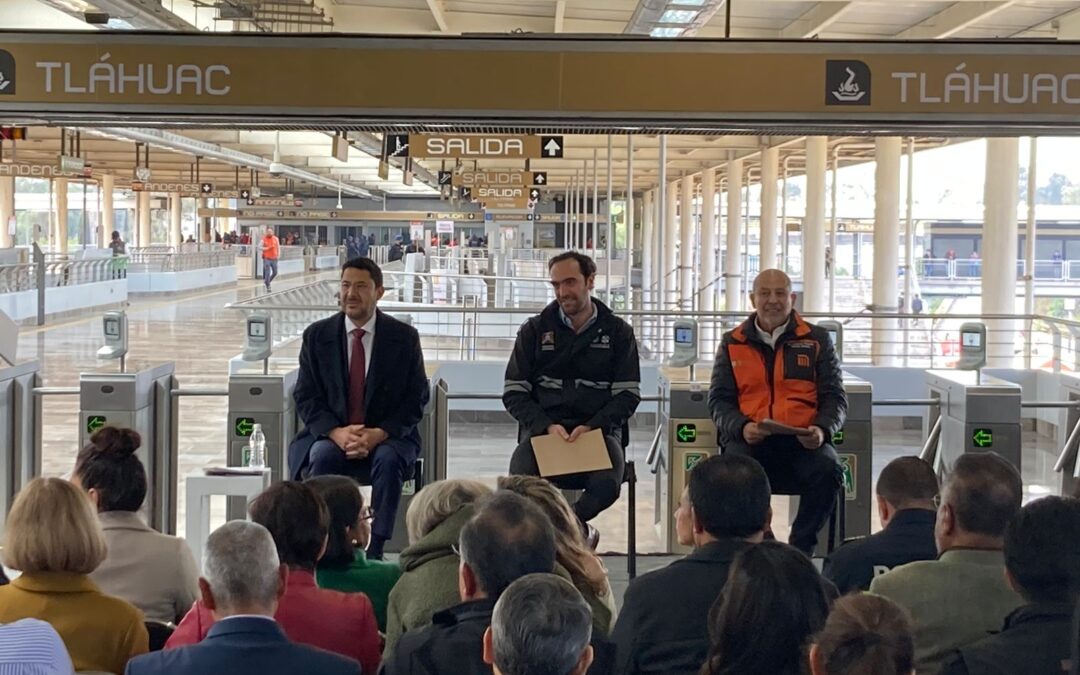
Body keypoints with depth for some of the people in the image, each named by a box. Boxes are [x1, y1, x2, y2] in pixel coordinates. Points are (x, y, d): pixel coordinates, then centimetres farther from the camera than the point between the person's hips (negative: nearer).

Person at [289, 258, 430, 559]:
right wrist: (336, 432, -17)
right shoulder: (317, 335, 4)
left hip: (387, 436, -1)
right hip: (330, 435, 1)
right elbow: (305, 397, 2)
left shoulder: (404, 337, 1)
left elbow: (416, 399, 0)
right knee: (322, 455, -32)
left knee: (389, 459, -33)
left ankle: (375, 550, -27)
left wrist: (380, 433, -17)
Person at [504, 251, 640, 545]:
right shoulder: (534, 330, 14)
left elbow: (628, 395, 5)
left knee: (607, 485, -34)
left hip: (599, 429, -1)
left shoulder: (618, 332, 12)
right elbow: (513, 392, 9)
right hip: (542, 428, 1)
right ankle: (576, 530, -6)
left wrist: (591, 427, -12)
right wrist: (547, 426, -9)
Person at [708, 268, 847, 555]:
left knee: (828, 470, -31)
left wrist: (822, 429, -12)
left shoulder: (817, 340, 14)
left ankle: (800, 550, -13)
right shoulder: (733, 343, 16)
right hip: (749, 439, 0)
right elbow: (719, 400, 11)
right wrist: (742, 427, -11)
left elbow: (835, 396, 11)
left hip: (803, 440, 0)